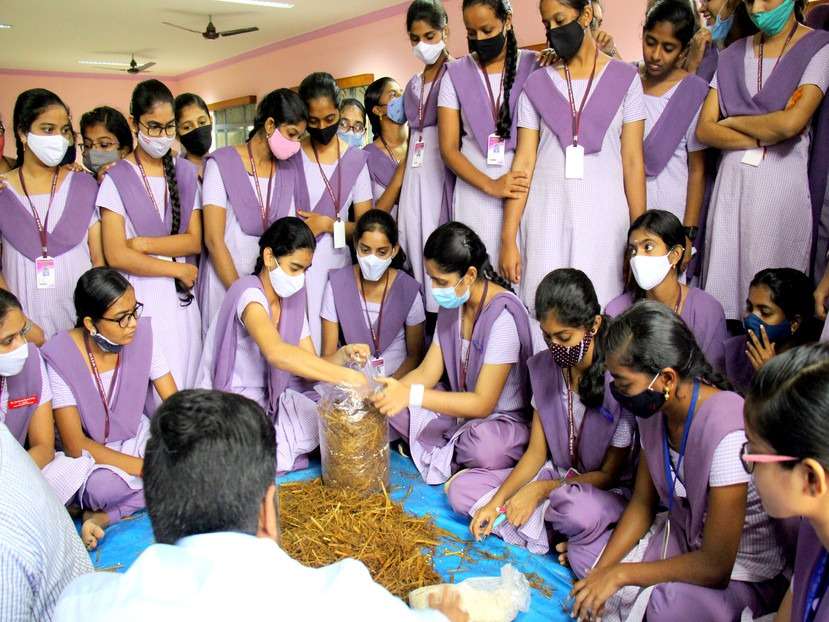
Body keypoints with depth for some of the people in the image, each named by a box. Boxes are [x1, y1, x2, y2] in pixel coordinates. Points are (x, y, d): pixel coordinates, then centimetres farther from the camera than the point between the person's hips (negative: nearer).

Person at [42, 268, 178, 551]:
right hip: (92, 452, -4)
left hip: (139, 437, 5)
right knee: (104, 486, -39)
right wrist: (146, 468, -28)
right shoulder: (60, 356, -20)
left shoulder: (144, 334, -12)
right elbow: (75, 444, -20)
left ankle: (104, 515, -14)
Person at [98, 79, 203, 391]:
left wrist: (143, 243, -10)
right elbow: (116, 255, -9)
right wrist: (178, 269, -6)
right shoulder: (117, 179, -4)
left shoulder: (186, 172, 8)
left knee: (184, 383, 7)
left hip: (183, 298, 3)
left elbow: (195, 240, 2)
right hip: (138, 298, -3)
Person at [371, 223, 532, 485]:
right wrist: (386, 391, -20)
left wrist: (411, 395, -32)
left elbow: (482, 404, -24)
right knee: (391, 402, -11)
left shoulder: (502, 315, -24)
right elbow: (427, 372, -1)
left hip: (504, 420, -6)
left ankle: (440, 454, -7)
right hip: (462, 410, 7)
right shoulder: (452, 304, 1)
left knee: (484, 448, -38)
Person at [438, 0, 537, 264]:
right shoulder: (456, 74, 5)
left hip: (526, 189, 0)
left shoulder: (533, 67, 4)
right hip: (476, 192, 1)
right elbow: (448, 148, -1)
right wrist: (490, 185, -13)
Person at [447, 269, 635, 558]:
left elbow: (609, 473, -12)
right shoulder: (543, 366, -4)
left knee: (584, 512, -41)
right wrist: (496, 501, -15)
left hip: (606, 490, -5)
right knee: (462, 489, -9)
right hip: (555, 473, 5)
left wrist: (540, 489, -21)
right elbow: (536, 453, -1)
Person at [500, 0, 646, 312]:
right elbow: (524, 162, 2)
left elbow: (632, 161, 3)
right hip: (546, 216, 1)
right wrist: (508, 239, -4)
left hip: (604, 215, -1)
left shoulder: (624, 78, 6)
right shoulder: (537, 84, 7)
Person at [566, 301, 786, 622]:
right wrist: (601, 572, -11)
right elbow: (642, 504, 2)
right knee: (581, 553, -4)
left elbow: (715, 566, -25)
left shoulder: (727, 432, -32)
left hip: (741, 574, -7)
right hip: (682, 537, 7)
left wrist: (619, 573, -18)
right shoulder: (654, 409, -8)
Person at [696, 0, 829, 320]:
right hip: (731, 182, 4)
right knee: (724, 278, 4)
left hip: (782, 185, -4)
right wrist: (764, 139, -8)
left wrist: (732, 121, -1)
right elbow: (704, 129, 3)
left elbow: (791, 122, -16)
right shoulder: (734, 54, 13)